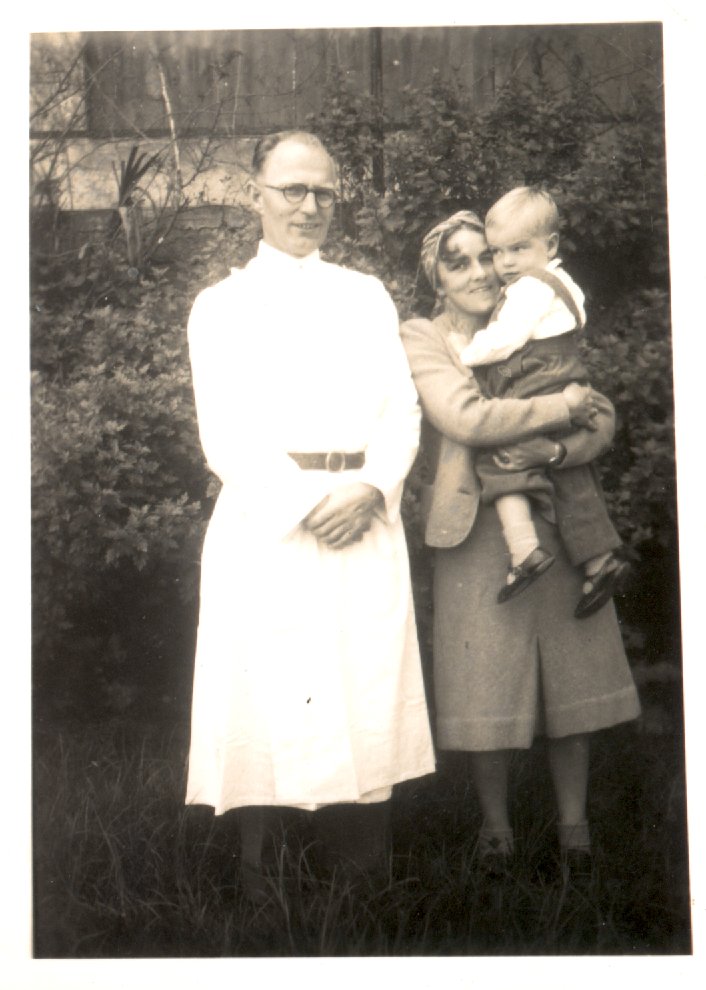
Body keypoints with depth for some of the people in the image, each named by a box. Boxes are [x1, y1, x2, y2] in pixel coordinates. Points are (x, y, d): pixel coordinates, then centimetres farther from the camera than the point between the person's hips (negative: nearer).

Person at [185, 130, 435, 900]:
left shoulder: (367, 296, 16)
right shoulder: (221, 305, 7)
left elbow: (402, 412, 8)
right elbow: (224, 437, -3)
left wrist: (370, 490, -11)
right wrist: (305, 505, -15)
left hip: (366, 525, 3)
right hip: (264, 526, -2)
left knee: (369, 696, 3)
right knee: (267, 699, -3)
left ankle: (366, 885, 14)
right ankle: (256, 883, 7)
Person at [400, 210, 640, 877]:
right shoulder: (421, 339, -1)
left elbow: (602, 418, 3)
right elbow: (467, 419, -17)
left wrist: (555, 449, -17)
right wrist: (561, 408, -11)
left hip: (559, 526, 4)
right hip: (477, 534, -3)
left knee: (569, 673, 8)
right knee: (486, 684, 3)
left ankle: (573, 822, 23)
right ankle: (495, 824, 23)